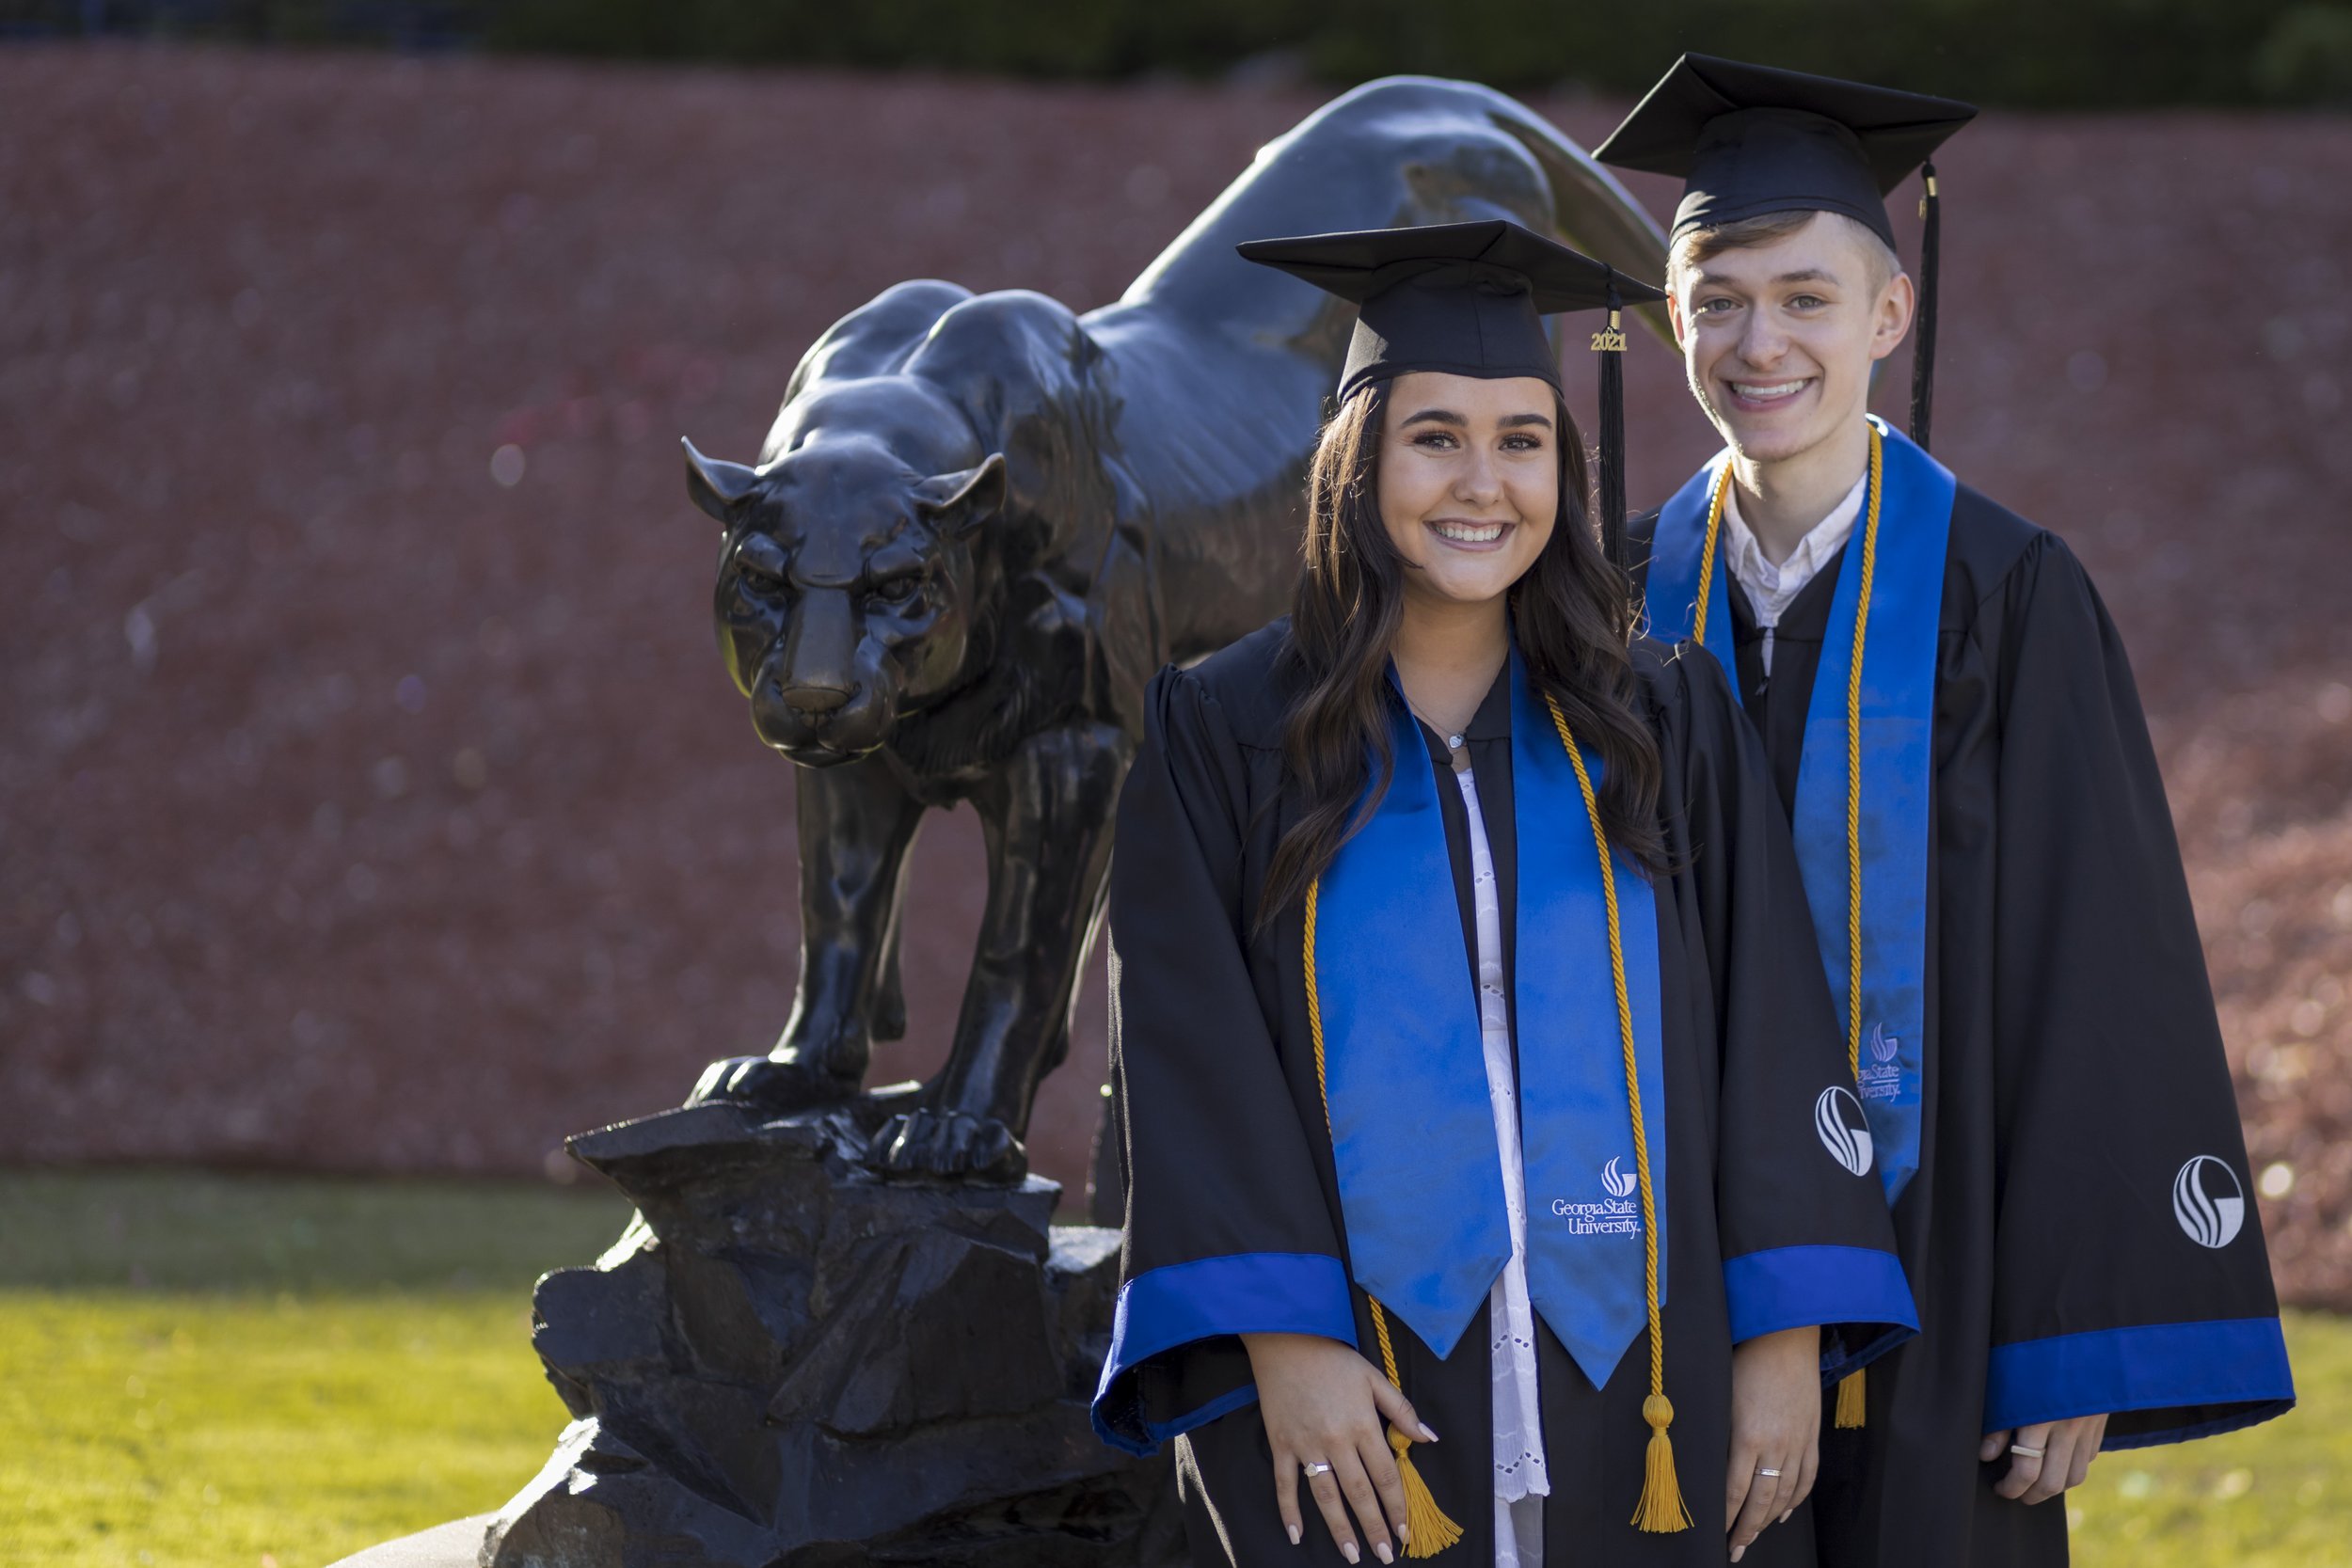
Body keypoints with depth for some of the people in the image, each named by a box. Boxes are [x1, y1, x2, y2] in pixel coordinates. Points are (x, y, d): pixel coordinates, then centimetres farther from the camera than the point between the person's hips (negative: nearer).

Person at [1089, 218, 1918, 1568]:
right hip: (1351, 1418, -1)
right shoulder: (1222, 734, 2)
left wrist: (1787, 1339, -5)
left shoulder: (1669, 728, 8)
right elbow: (1191, 1059, -4)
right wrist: (1279, 1339, -14)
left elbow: (1773, 1035, 4)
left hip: (1643, 1407, 2)